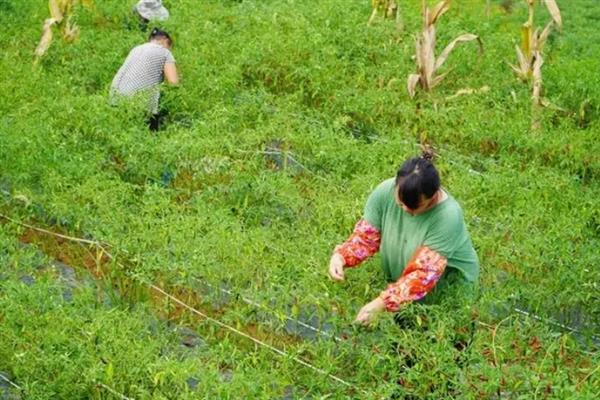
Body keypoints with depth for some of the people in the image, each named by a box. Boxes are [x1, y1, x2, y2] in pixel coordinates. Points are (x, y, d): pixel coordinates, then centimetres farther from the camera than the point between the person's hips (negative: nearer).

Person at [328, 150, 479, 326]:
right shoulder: (385, 192, -21)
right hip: (397, 277, 4)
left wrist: (380, 304, -43)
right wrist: (340, 256, -29)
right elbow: (366, 236, -9)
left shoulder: (448, 217, -33)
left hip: (449, 283, -4)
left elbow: (425, 274, -35)